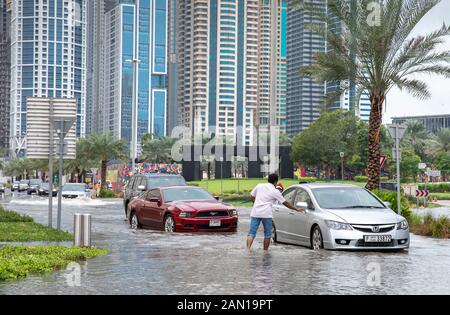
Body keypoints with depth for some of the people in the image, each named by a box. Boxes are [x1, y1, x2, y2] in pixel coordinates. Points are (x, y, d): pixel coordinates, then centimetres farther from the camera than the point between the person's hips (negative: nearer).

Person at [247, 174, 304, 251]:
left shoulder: (259, 186, 11)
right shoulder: (275, 191, 2)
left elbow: (252, 197, 16)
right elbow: (285, 203, 6)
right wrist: (296, 209, 13)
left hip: (255, 213, 3)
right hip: (266, 214, -3)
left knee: (251, 233, 0)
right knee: (267, 234, 12)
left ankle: (248, 249, -16)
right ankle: (265, 251, 16)